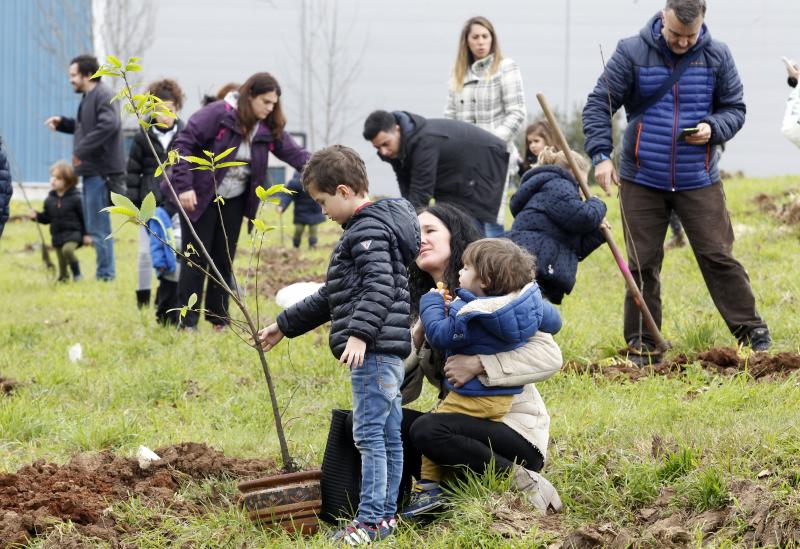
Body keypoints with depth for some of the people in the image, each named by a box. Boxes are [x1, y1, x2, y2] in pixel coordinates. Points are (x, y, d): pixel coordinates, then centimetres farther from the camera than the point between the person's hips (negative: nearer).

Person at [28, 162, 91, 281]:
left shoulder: (75, 198, -9)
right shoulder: (50, 200, 5)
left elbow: (84, 216, -5)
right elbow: (47, 218, 12)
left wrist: (86, 234, -5)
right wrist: (37, 216, -8)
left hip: (73, 233, -5)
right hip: (57, 236, 5)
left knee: (67, 249, -30)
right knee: (62, 263, 7)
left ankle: (77, 274, -14)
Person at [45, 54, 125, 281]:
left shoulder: (104, 96, -12)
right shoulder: (89, 97, 19)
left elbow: (108, 125, -28)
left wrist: (81, 150, -25)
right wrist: (62, 123, 16)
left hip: (101, 171, -10)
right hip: (92, 170, 10)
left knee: (98, 226, -7)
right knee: (94, 225, 14)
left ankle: (105, 274, -3)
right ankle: (104, 273, 19)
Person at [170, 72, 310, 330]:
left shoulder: (269, 127, -1)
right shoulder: (218, 114, -20)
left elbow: (294, 152, -3)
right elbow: (184, 144, -20)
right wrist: (184, 186, -24)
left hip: (234, 202, 6)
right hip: (199, 197, -5)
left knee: (224, 261, 9)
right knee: (196, 260, -3)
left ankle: (219, 320, 18)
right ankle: (188, 323, 2)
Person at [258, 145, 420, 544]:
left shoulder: (369, 229, -10)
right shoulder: (367, 227, 23)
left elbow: (381, 285, -25)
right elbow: (332, 297, 31)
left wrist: (359, 333, -35)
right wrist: (284, 325, 33)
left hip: (374, 349, -11)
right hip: (383, 351, 11)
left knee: (368, 433, -11)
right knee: (388, 433, 12)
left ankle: (371, 519, -11)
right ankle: (386, 514, 16)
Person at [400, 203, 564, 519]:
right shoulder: (425, 306, 12)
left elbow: (550, 356, -17)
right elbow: (402, 394, 6)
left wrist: (479, 365, -25)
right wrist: (417, 338, -10)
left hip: (516, 430, -5)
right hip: (466, 423, 5)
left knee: (426, 430, -31)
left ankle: (524, 484, -18)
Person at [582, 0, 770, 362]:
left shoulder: (717, 57, 0)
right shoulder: (631, 53, -5)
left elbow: (735, 109, 9)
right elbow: (598, 105, -3)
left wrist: (713, 128, -13)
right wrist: (600, 154, -15)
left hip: (699, 182, 0)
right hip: (641, 182, 0)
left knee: (718, 257, 0)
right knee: (642, 264, 4)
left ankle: (753, 334, 10)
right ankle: (642, 346, 13)